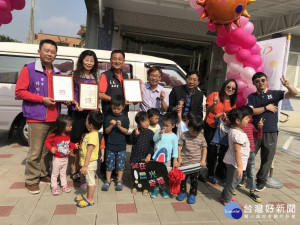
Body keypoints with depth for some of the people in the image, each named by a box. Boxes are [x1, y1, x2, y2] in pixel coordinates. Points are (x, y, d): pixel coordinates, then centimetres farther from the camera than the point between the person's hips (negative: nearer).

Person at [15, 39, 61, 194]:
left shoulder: (57, 73, 14)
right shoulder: (29, 69, -2)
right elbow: (19, 92, -6)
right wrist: (42, 99, -15)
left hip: (54, 118, 5)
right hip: (36, 118, -5)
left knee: (49, 150, 13)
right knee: (35, 152, -1)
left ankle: (44, 174, 29)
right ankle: (31, 180, 15)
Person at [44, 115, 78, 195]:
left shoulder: (68, 134, -3)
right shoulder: (54, 135, -23)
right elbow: (47, 142, -14)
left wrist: (74, 145, -2)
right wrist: (51, 148, -29)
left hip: (65, 158, 6)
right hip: (57, 159, -5)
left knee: (63, 173, 21)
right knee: (55, 174, 11)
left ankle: (64, 186, 33)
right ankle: (54, 187, 24)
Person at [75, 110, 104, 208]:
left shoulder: (93, 136, -26)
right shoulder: (91, 134, 6)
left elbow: (89, 152, -26)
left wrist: (85, 166, -24)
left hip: (90, 163, -10)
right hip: (88, 162, 10)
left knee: (91, 181, 5)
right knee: (89, 180, 23)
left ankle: (90, 199, 19)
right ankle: (87, 195, 40)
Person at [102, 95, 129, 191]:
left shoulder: (125, 118, -1)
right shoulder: (108, 117, -1)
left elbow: (126, 131, -4)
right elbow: (106, 131, -2)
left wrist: (120, 127, -21)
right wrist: (111, 125, -19)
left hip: (121, 146, 0)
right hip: (110, 145, 0)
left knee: (120, 165, 9)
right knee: (109, 164, 9)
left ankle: (119, 181, 24)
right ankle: (107, 181, 23)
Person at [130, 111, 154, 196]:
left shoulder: (150, 132, -5)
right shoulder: (135, 131, -3)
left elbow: (152, 145, -3)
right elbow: (131, 141, -5)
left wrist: (149, 155, -9)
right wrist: (136, 135, -22)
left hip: (145, 157, -1)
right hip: (135, 156, 1)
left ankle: (145, 188, 26)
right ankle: (135, 186, 32)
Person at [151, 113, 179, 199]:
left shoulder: (173, 136, -4)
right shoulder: (159, 132, 0)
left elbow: (175, 148, -3)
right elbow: (154, 139, -13)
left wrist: (175, 160, -6)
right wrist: (160, 133, -27)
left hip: (166, 159, -1)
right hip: (156, 158, 1)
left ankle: (164, 189, 28)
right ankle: (156, 189, 24)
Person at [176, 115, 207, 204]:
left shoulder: (201, 137, -4)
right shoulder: (184, 136, -10)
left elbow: (204, 148, 3)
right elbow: (179, 147, -7)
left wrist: (203, 160, -4)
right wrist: (179, 158, -11)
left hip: (196, 163, 1)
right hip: (184, 162, 0)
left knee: (194, 179, 10)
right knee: (183, 177, 14)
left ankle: (193, 194, 27)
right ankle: (183, 192, 32)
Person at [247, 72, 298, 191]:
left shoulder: (274, 93, 6)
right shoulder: (251, 97, 7)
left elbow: (294, 93, -5)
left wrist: (288, 85, -25)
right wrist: (266, 107, -9)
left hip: (271, 133, 0)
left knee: (267, 159, 10)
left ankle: (261, 181, 27)